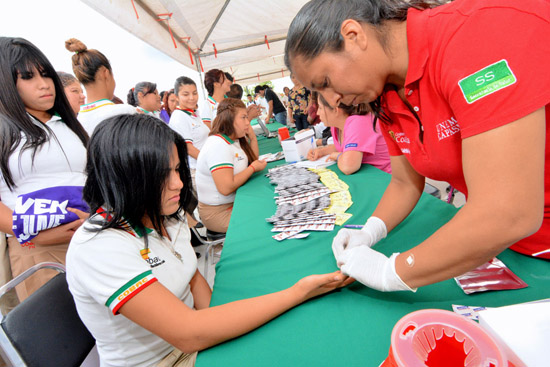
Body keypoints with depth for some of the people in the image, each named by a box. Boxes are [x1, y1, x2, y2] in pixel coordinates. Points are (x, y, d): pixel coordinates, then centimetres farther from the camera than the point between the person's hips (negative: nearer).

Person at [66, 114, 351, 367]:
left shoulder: (166, 215, -5)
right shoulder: (97, 249, -28)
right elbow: (189, 334, -33)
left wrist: (218, 325, -13)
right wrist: (299, 292, -32)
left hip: (193, 342, 6)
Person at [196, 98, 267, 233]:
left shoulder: (234, 139, 6)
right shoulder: (218, 145, -24)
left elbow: (254, 159, 15)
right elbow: (226, 188, -31)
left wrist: (252, 137, 1)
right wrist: (253, 168, -18)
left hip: (235, 202, 9)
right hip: (218, 212, -9)